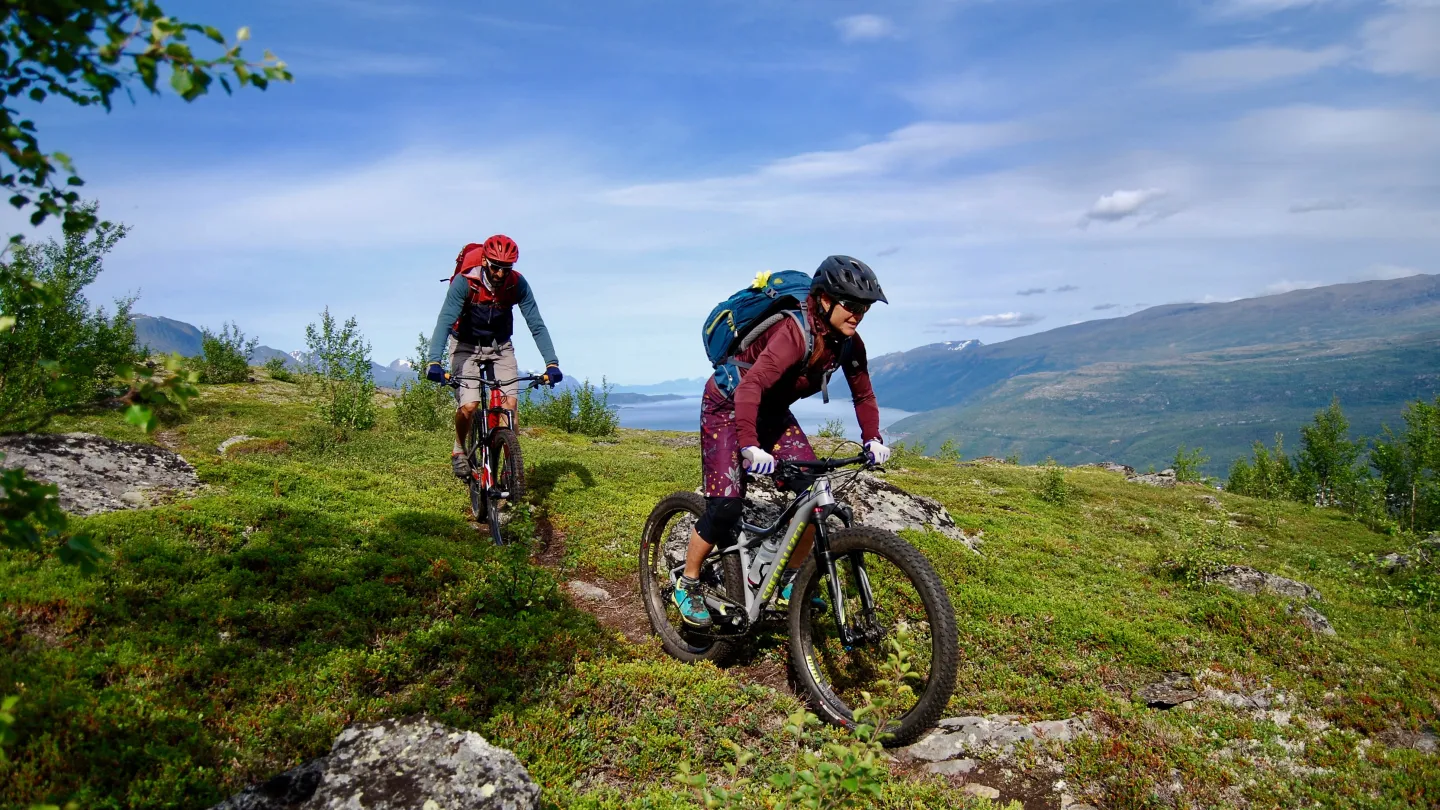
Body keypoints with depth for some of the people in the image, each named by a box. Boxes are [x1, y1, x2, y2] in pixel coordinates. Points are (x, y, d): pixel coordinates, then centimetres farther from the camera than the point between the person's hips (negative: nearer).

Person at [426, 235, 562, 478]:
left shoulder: (518, 284, -19)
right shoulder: (464, 282, -25)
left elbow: (536, 325, -19)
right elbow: (445, 321, -33)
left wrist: (551, 364, -30)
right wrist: (433, 362, -46)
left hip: (500, 346, 2)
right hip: (466, 346, -2)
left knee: (510, 404, -14)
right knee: (469, 406, -17)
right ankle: (459, 450, 12)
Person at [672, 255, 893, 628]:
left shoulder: (848, 344, -11)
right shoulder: (794, 331, -34)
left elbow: (863, 394, 4)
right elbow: (750, 386, -45)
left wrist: (872, 439, -8)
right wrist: (749, 447, -55)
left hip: (772, 411, 7)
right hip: (728, 404, -7)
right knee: (726, 504, -15)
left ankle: (789, 584, 10)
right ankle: (687, 586, 7)